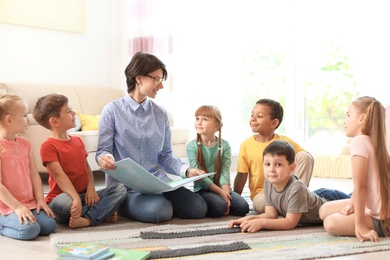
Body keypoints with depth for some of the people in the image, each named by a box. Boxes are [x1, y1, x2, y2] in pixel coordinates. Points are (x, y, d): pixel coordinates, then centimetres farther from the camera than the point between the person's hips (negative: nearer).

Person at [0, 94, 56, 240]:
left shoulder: (25, 144, 10)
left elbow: (34, 175, 10)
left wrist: (40, 199, -2)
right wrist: (17, 207, -19)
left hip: (29, 203, 7)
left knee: (49, 225, -12)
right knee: (30, 230, -27)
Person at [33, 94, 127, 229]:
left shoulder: (77, 140, 14)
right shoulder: (48, 146, -11)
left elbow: (87, 167, 13)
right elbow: (59, 175, -21)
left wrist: (91, 189, -7)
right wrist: (76, 198, -33)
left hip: (85, 196, 7)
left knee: (121, 189, -10)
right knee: (64, 202, -42)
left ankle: (87, 219, -26)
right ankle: (103, 213, -16)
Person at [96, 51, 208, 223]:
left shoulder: (161, 114, 9)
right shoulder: (112, 111, -3)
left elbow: (165, 156, 10)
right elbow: (103, 151, -3)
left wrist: (187, 171, -7)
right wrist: (104, 159, -28)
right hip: (125, 186, -4)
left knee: (198, 208, -15)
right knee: (159, 211, -32)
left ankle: (161, 201, 10)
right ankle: (125, 206, 0)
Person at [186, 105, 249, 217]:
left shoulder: (224, 145, 2)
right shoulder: (192, 146, -5)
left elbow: (225, 173, -4)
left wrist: (226, 193, -21)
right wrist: (220, 192, -17)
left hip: (222, 188, 3)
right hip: (202, 190, -3)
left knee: (243, 207, -20)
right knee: (219, 206, -32)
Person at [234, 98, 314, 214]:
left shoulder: (285, 142, -2)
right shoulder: (246, 145, -3)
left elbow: (307, 158, 1)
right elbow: (241, 176, -1)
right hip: (261, 192, -1)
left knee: (304, 156, -15)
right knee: (261, 203, -39)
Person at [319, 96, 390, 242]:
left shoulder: (359, 141, -21)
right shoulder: (372, 142, 8)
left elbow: (360, 186, -24)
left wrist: (360, 225, -24)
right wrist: (351, 205, 0)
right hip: (374, 208, 10)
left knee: (331, 223, -25)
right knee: (324, 210, 12)